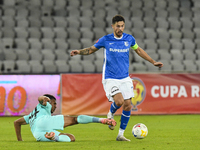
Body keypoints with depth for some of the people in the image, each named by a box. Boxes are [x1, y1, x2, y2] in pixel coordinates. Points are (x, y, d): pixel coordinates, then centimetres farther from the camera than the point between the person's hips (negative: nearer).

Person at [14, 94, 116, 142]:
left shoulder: (32, 115, 50)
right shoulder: (45, 106, 32)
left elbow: (17, 122, 46)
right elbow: (40, 98, 8)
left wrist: (19, 140, 43)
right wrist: (45, 99, -16)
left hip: (38, 134, 5)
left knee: (71, 138, 1)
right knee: (75, 119, -1)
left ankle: (54, 137, -34)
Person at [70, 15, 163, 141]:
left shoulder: (129, 39, 2)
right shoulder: (105, 40, -5)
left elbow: (138, 50, 19)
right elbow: (91, 49, 9)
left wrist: (153, 62, 20)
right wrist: (79, 52, -9)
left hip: (125, 78, 4)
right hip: (110, 78, -4)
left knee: (128, 105, -3)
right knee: (119, 101, -24)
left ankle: (121, 134, 10)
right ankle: (111, 114, 12)